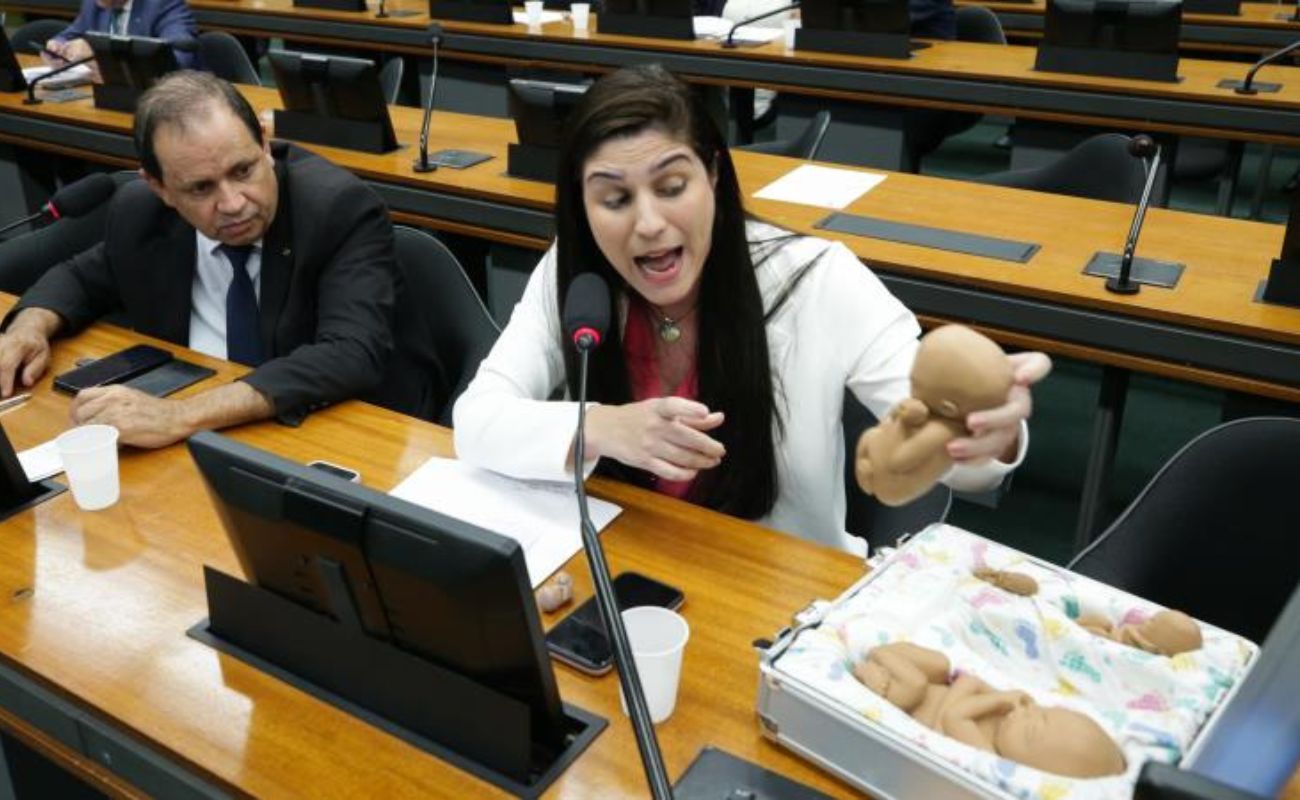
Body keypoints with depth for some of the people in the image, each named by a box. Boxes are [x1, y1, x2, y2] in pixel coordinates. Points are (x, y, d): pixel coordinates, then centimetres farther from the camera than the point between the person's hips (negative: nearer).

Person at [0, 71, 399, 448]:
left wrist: (184, 415, -34)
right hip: (179, 451, 4)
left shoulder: (342, 209, -17)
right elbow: (83, 278, 18)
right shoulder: (141, 212, -2)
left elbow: (355, 354, -29)